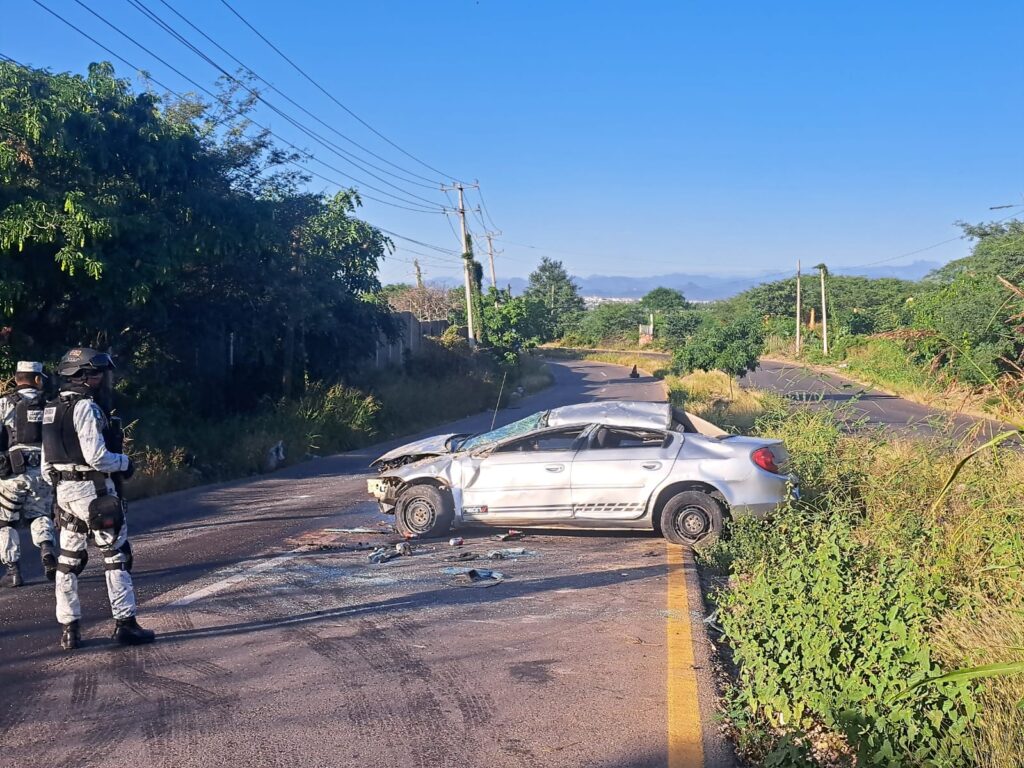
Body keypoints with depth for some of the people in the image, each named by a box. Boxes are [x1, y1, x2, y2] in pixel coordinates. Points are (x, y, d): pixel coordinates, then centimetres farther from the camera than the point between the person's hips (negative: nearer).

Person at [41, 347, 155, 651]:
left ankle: (69, 629, 17)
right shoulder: (85, 407, -16)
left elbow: (47, 464, 14)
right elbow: (97, 456, -22)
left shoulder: (51, 410, 11)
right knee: (116, 556, 1)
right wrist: (125, 463, -5)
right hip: (94, 490, -8)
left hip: (64, 491, 8)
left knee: (69, 560, 12)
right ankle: (125, 623, 4)